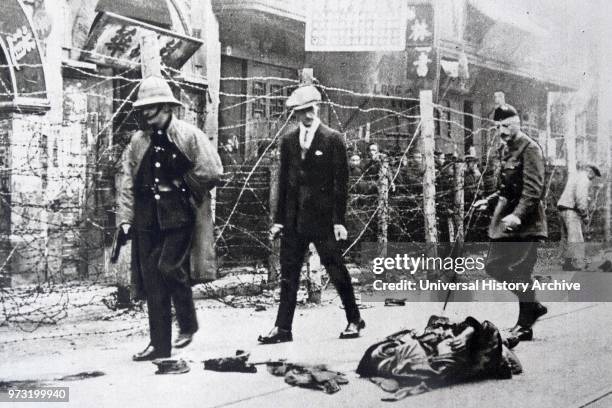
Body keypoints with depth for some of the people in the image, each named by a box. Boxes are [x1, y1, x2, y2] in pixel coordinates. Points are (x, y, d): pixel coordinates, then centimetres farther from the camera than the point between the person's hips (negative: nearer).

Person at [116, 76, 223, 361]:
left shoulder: (190, 136, -3)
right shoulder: (138, 141, 10)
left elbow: (212, 172, -6)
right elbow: (126, 182, 8)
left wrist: (179, 184, -4)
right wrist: (125, 219, 1)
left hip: (179, 217, -5)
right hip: (147, 218, 5)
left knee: (169, 267, -18)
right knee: (151, 279, 3)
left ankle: (188, 323, 8)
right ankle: (160, 345, 11)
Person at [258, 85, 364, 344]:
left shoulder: (332, 140, -2)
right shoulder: (288, 142, 11)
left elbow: (341, 182, -4)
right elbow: (283, 182, 13)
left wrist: (339, 220, -10)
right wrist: (279, 219, 8)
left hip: (322, 218, -4)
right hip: (293, 218, 4)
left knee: (336, 270, 1)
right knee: (288, 273, 4)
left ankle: (354, 320, 17)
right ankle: (283, 328, 9)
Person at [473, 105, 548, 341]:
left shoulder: (529, 148, -10)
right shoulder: (505, 150, 16)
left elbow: (533, 188, -19)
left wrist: (518, 215, -30)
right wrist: (489, 202, 11)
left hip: (525, 224, -9)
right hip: (505, 223, 9)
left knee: (521, 273, -6)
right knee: (493, 267, 7)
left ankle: (525, 327, 7)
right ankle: (533, 306, 21)